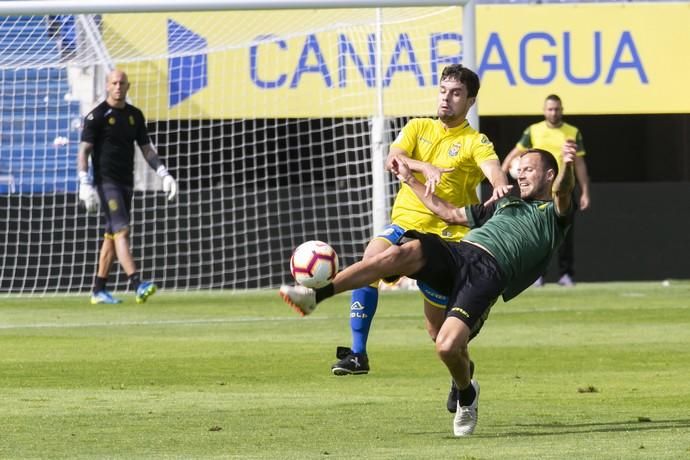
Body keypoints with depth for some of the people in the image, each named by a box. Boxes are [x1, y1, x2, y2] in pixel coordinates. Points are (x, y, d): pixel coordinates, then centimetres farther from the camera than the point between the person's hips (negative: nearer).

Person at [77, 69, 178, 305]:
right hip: (106, 181, -7)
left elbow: (146, 148, 17)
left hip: (126, 182, 7)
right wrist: (85, 185, -19)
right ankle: (137, 285, -29)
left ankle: (99, 290, 14)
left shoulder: (135, 115, 12)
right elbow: (84, 151, -10)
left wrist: (164, 174, 5)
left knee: (112, 235, 8)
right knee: (121, 230, -17)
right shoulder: (97, 115, -6)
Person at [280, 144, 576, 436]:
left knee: (448, 347, -25)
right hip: (456, 252, 6)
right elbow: (450, 214, 47)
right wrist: (410, 180, 48)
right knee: (402, 252, -28)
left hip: (489, 273, -5)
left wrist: (568, 166, -30)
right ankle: (315, 296, -33)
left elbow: (562, 192, -7)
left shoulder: (553, 213, 18)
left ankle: (467, 396, 9)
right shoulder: (505, 204, 37)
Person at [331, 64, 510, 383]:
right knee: (370, 259, -30)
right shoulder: (418, 128, 11)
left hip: (446, 235, -2)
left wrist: (501, 187, -46)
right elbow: (392, 159, -7)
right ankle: (358, 354, -29)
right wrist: (425, 168, -27)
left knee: (438, 326, 2)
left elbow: (492, 168, -21)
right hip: (405, 223, 2)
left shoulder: (475, 142, 0)